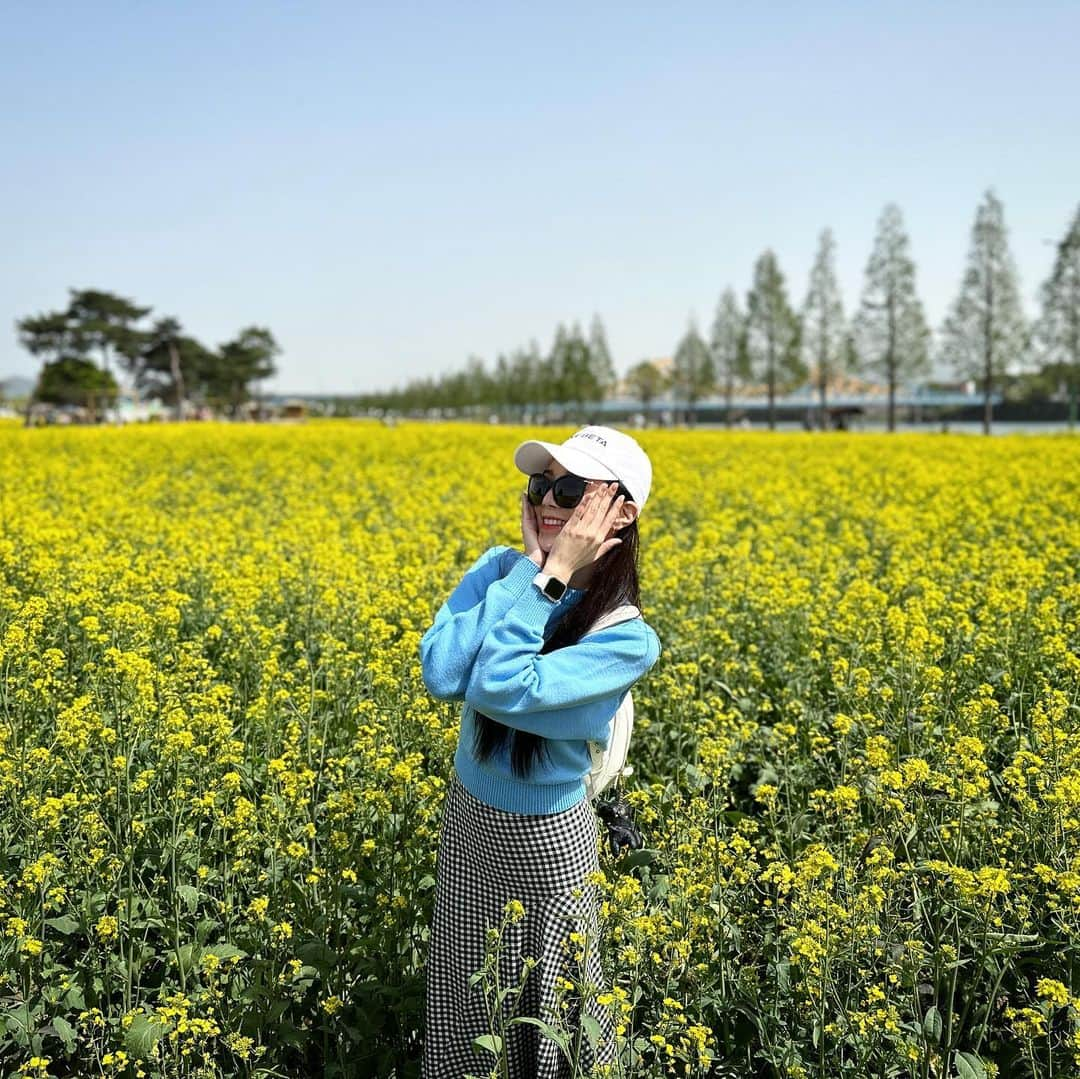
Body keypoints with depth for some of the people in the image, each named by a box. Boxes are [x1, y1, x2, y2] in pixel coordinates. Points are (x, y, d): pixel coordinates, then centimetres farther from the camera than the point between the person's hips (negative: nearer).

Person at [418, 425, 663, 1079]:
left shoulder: (629, 639, -21)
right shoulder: (501, 568, -8)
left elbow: (501, 689, -33)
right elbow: (440, 675, -24)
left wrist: (554, 577, -26)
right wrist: (530, 570, -21)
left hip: (546, 839, -4)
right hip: (465, 818, 5)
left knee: (544, 1013, 13)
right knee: (460, 1000, 20)